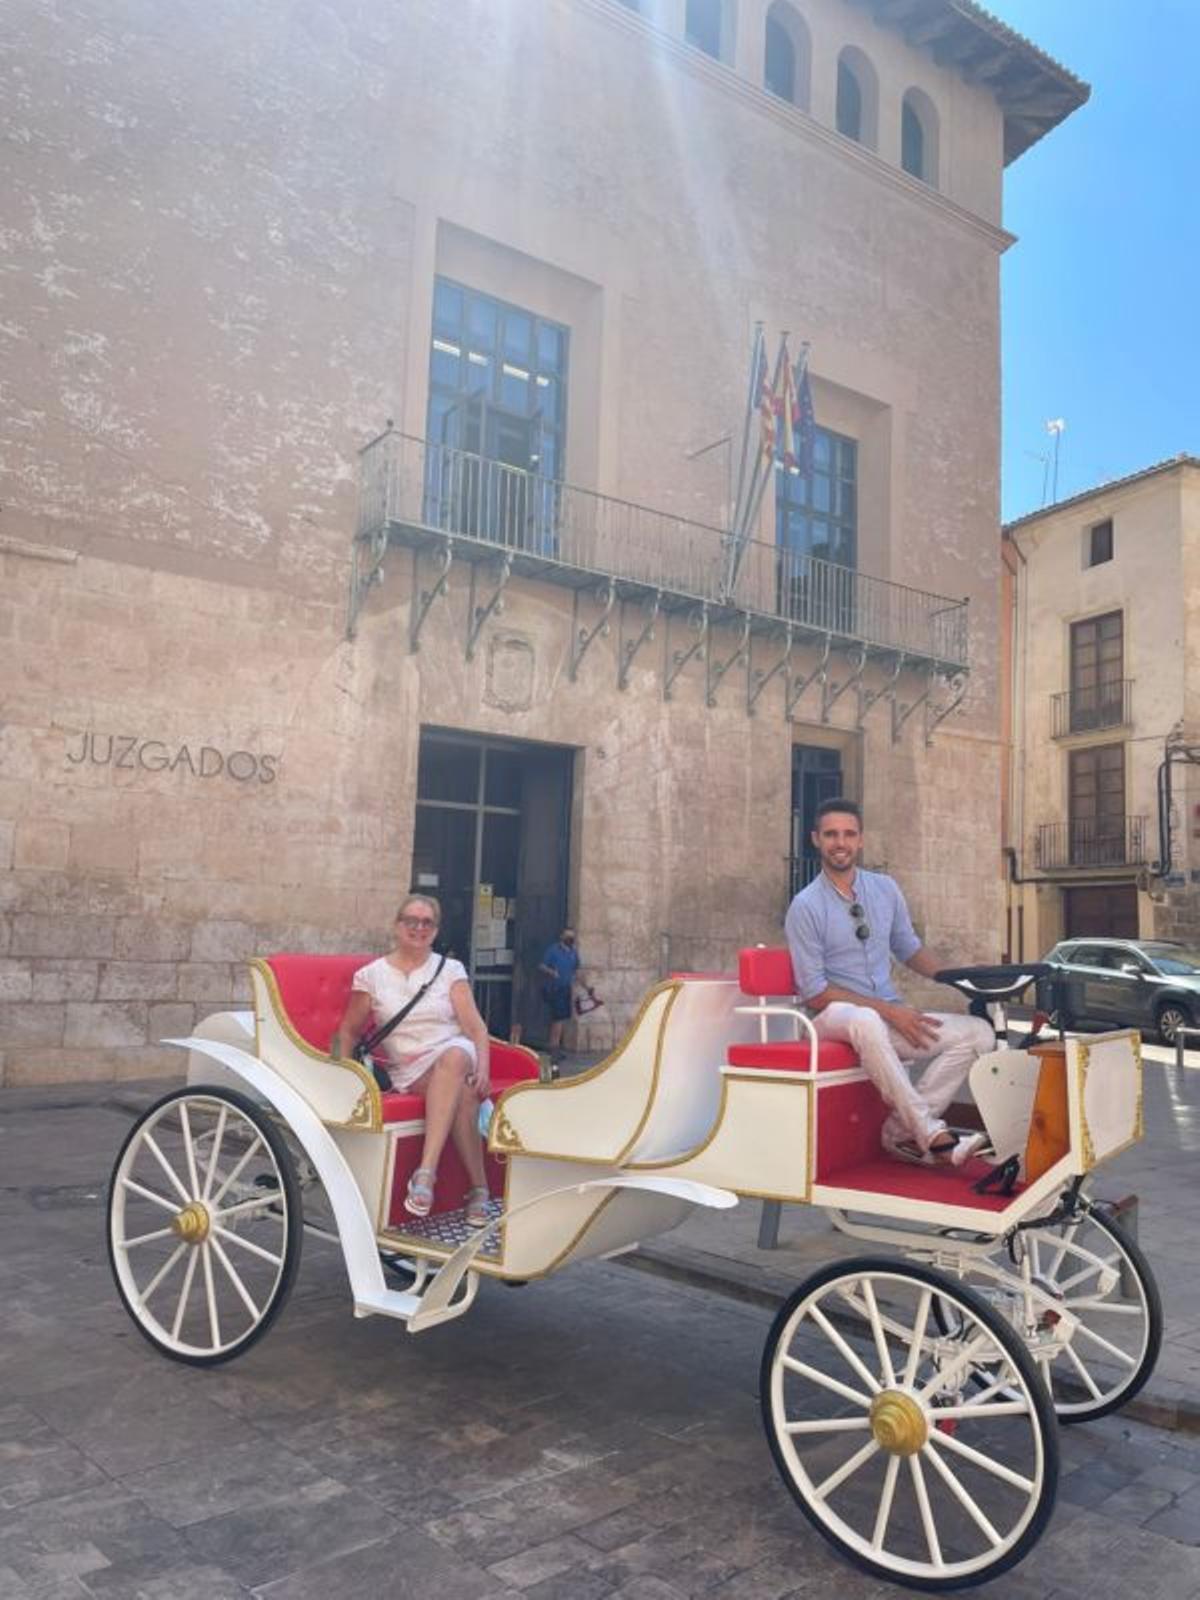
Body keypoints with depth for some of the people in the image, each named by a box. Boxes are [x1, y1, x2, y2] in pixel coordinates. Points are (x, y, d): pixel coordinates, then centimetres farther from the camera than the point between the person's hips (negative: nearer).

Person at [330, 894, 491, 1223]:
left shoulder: (451, 970, 9)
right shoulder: (371, 975, 9)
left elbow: (475, 1026, 0)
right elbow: (349, 1030, 13)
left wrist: (483, 1068, -16)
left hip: (455, 1054, 0)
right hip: (408, 1069, 0)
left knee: (454, 1057, -39)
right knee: (461, 1091, -35)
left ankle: (426, 1172, -44)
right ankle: (478, 1188, -29)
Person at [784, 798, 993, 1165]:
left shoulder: (885, 889, 9)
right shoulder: (805, 907, -8)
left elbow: (909, 949, 21)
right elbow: (815, 993, -11)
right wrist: (890, 1011, -17)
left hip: (890, 1019, 6)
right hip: (833, 1019, -6)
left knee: (977, 1033, -15)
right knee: (866, 1021, -40)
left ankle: (902, 1129, -12)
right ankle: (932, 1135, -32)